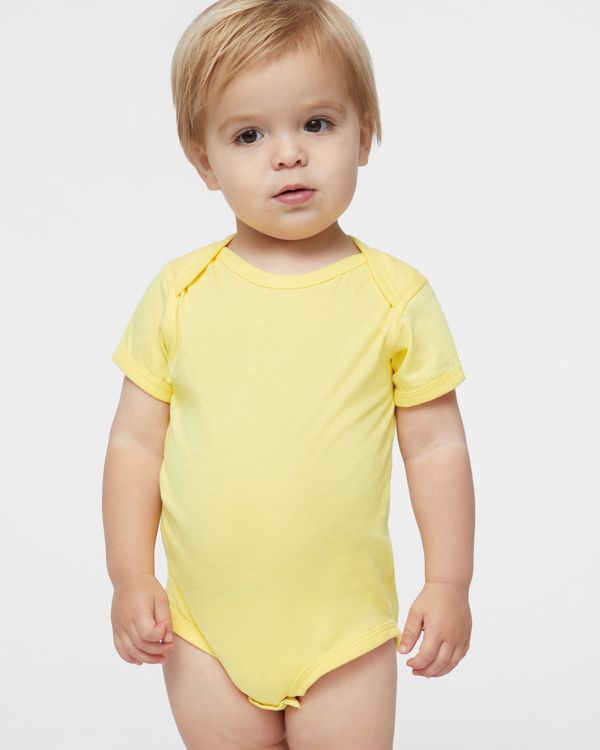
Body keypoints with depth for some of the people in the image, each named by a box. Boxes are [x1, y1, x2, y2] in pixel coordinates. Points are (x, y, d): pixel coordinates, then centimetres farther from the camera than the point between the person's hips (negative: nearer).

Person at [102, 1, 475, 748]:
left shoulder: (396, 294, -5)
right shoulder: (179, 292, -3)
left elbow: (437, 446, -1)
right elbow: (135, 440, 2)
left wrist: (449, 583, -3)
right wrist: (130, 578, -1)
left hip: (345, 629, -1)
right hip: (205, 630, 1)